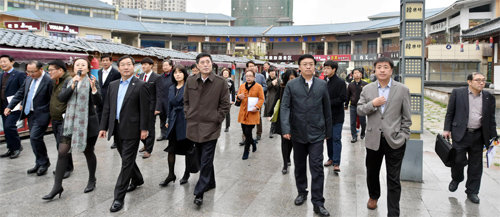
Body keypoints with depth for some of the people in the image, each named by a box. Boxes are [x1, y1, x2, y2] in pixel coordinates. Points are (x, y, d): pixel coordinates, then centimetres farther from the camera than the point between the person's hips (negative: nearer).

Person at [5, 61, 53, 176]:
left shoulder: (49, 81, -16)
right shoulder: (28, 79, 9)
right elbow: (20, 94, 17)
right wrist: (10, 107, 12)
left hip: (41, 115, -8)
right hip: (30, 114, 8)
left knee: (35, 138, -13)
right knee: (35, 139, 13)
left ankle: (44, 163, 5)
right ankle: (40, 164, 25)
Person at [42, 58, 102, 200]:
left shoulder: (92, 82, -2)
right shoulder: (68, 83, 9)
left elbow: (99, 103, -12)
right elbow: (60, 98, -6)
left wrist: (94, 89, -27)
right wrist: (72, 86, -16)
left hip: (88, 122, -3)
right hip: (70, 122, 3)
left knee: (88, 152, 9)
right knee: (62, 152, -3)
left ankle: (92, 180, 28)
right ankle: (57, 186, 6)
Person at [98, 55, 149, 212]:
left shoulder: (140, 85, -6)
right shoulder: (113, 85, 11)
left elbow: (145, 109, -9)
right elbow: (107, 107, 12)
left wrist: (144, 129, -12)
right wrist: (103, 127, 8)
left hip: (131, 129, -6)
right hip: (116, 129, 6)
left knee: (127, 162, -4)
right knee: (126, 159, 19)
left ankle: (119, 198, 1)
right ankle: (137, 179, 42)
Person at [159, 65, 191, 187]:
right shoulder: (172, 88, 12)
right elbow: (170, 106, 17)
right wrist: (168, 120, 16)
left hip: (186, 121, -5)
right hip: (174, 121, 6)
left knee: (187, 148, 7)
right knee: (171, 148, 4)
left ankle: (186, 174, 22)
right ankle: (171, 175, 14)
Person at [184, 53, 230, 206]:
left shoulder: (221, 83, -6)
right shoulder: (190, 81, 4)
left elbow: (225, 105, -1)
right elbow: (186, 101, 16)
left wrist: (216, 119, -7)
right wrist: (188, 116, 6)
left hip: (210, 127, -4)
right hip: (194, 126, 4)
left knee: (206, 161, -5)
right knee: (203, 159, 17)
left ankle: (199, 193, 0)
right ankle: (210, 183, 35)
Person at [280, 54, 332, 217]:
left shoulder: (322, 85, 4)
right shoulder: (291, 85, 2)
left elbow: (327, 109, 7)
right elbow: (285, 107, -4)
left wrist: (328, 131, 8)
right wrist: (286, 129, -16)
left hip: (316, 133, -1)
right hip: (298, 133, 1)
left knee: (317, 168, -3)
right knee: (299, 166, 14)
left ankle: (318, 203, 5)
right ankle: (302, 192, 35)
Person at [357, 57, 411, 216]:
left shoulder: (402, 90, -1)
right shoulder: (367, 89, 5)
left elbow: (406, 117, 1)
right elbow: (359, 110, 3)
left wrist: (403, 136, -4)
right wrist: (372, 104, -14)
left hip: (394, 140, -2)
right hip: (374, 139, 3)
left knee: (393, 179, 3)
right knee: (372, 173, 19)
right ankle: (373, 196, 46)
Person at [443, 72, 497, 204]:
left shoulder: (489, 97, 7)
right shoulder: (457, 93, -1)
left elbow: (491, 119, 12)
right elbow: (450, 113, 2)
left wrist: (493, 137, 9)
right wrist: (447, 129, -1)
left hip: (478, 136, 3)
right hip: (460, 134, -3)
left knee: (476, 165, 8)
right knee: (459, 160, -3)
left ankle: (472, 192, 21)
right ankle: (456, 179, 28)